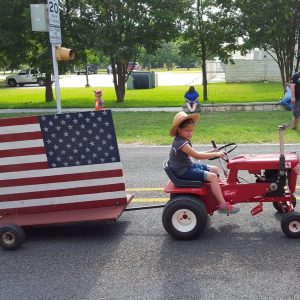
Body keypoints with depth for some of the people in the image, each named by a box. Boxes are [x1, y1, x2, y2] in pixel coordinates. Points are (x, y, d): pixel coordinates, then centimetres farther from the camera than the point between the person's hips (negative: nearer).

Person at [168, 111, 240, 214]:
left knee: (215, 169, 10)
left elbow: (194, 154, 16)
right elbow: (197, 156, -26)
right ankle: (223, 205, -17)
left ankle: (218, 192, 16)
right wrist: (216, 154, -20)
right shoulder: (180, 142, -24)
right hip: (183, 171, -10)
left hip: (189, 166, 10)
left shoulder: (184, 140, 9)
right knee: (212, 177, -19)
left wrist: (209, 152, 4)